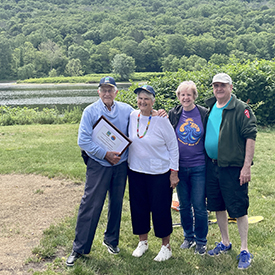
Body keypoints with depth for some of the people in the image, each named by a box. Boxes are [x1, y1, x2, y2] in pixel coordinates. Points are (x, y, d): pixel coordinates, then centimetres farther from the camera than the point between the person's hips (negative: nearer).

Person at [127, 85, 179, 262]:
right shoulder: (132, 117, 0)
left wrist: (174, 171, -7)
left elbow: (173, 147, -6)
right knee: (138, 207, 11)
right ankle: (143, 242, 31)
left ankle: (166, 246, 20)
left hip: (160, 172, -4)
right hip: (136, 171, 4)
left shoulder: (162, 120, -11)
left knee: (161, 209, 1)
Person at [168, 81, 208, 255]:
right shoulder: (173, 115, 3)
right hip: (180, 167, 3)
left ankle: (201, 241, 21)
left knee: (199, 206, 2)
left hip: (199, 167, -2)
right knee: (184, 205, 13)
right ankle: (189, 237, 32)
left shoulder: (204, 114, -3)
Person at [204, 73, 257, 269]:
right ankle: (225, 243, 32)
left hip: (233, 168, -6)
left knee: (238, 209, 0)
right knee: (218, 207, 15)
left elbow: (250, 137, -13)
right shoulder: (209, 108, 10)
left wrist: (246, 166, -18)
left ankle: (245, 250, 13)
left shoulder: (241, 109, -9)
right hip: (212, 165, 6)